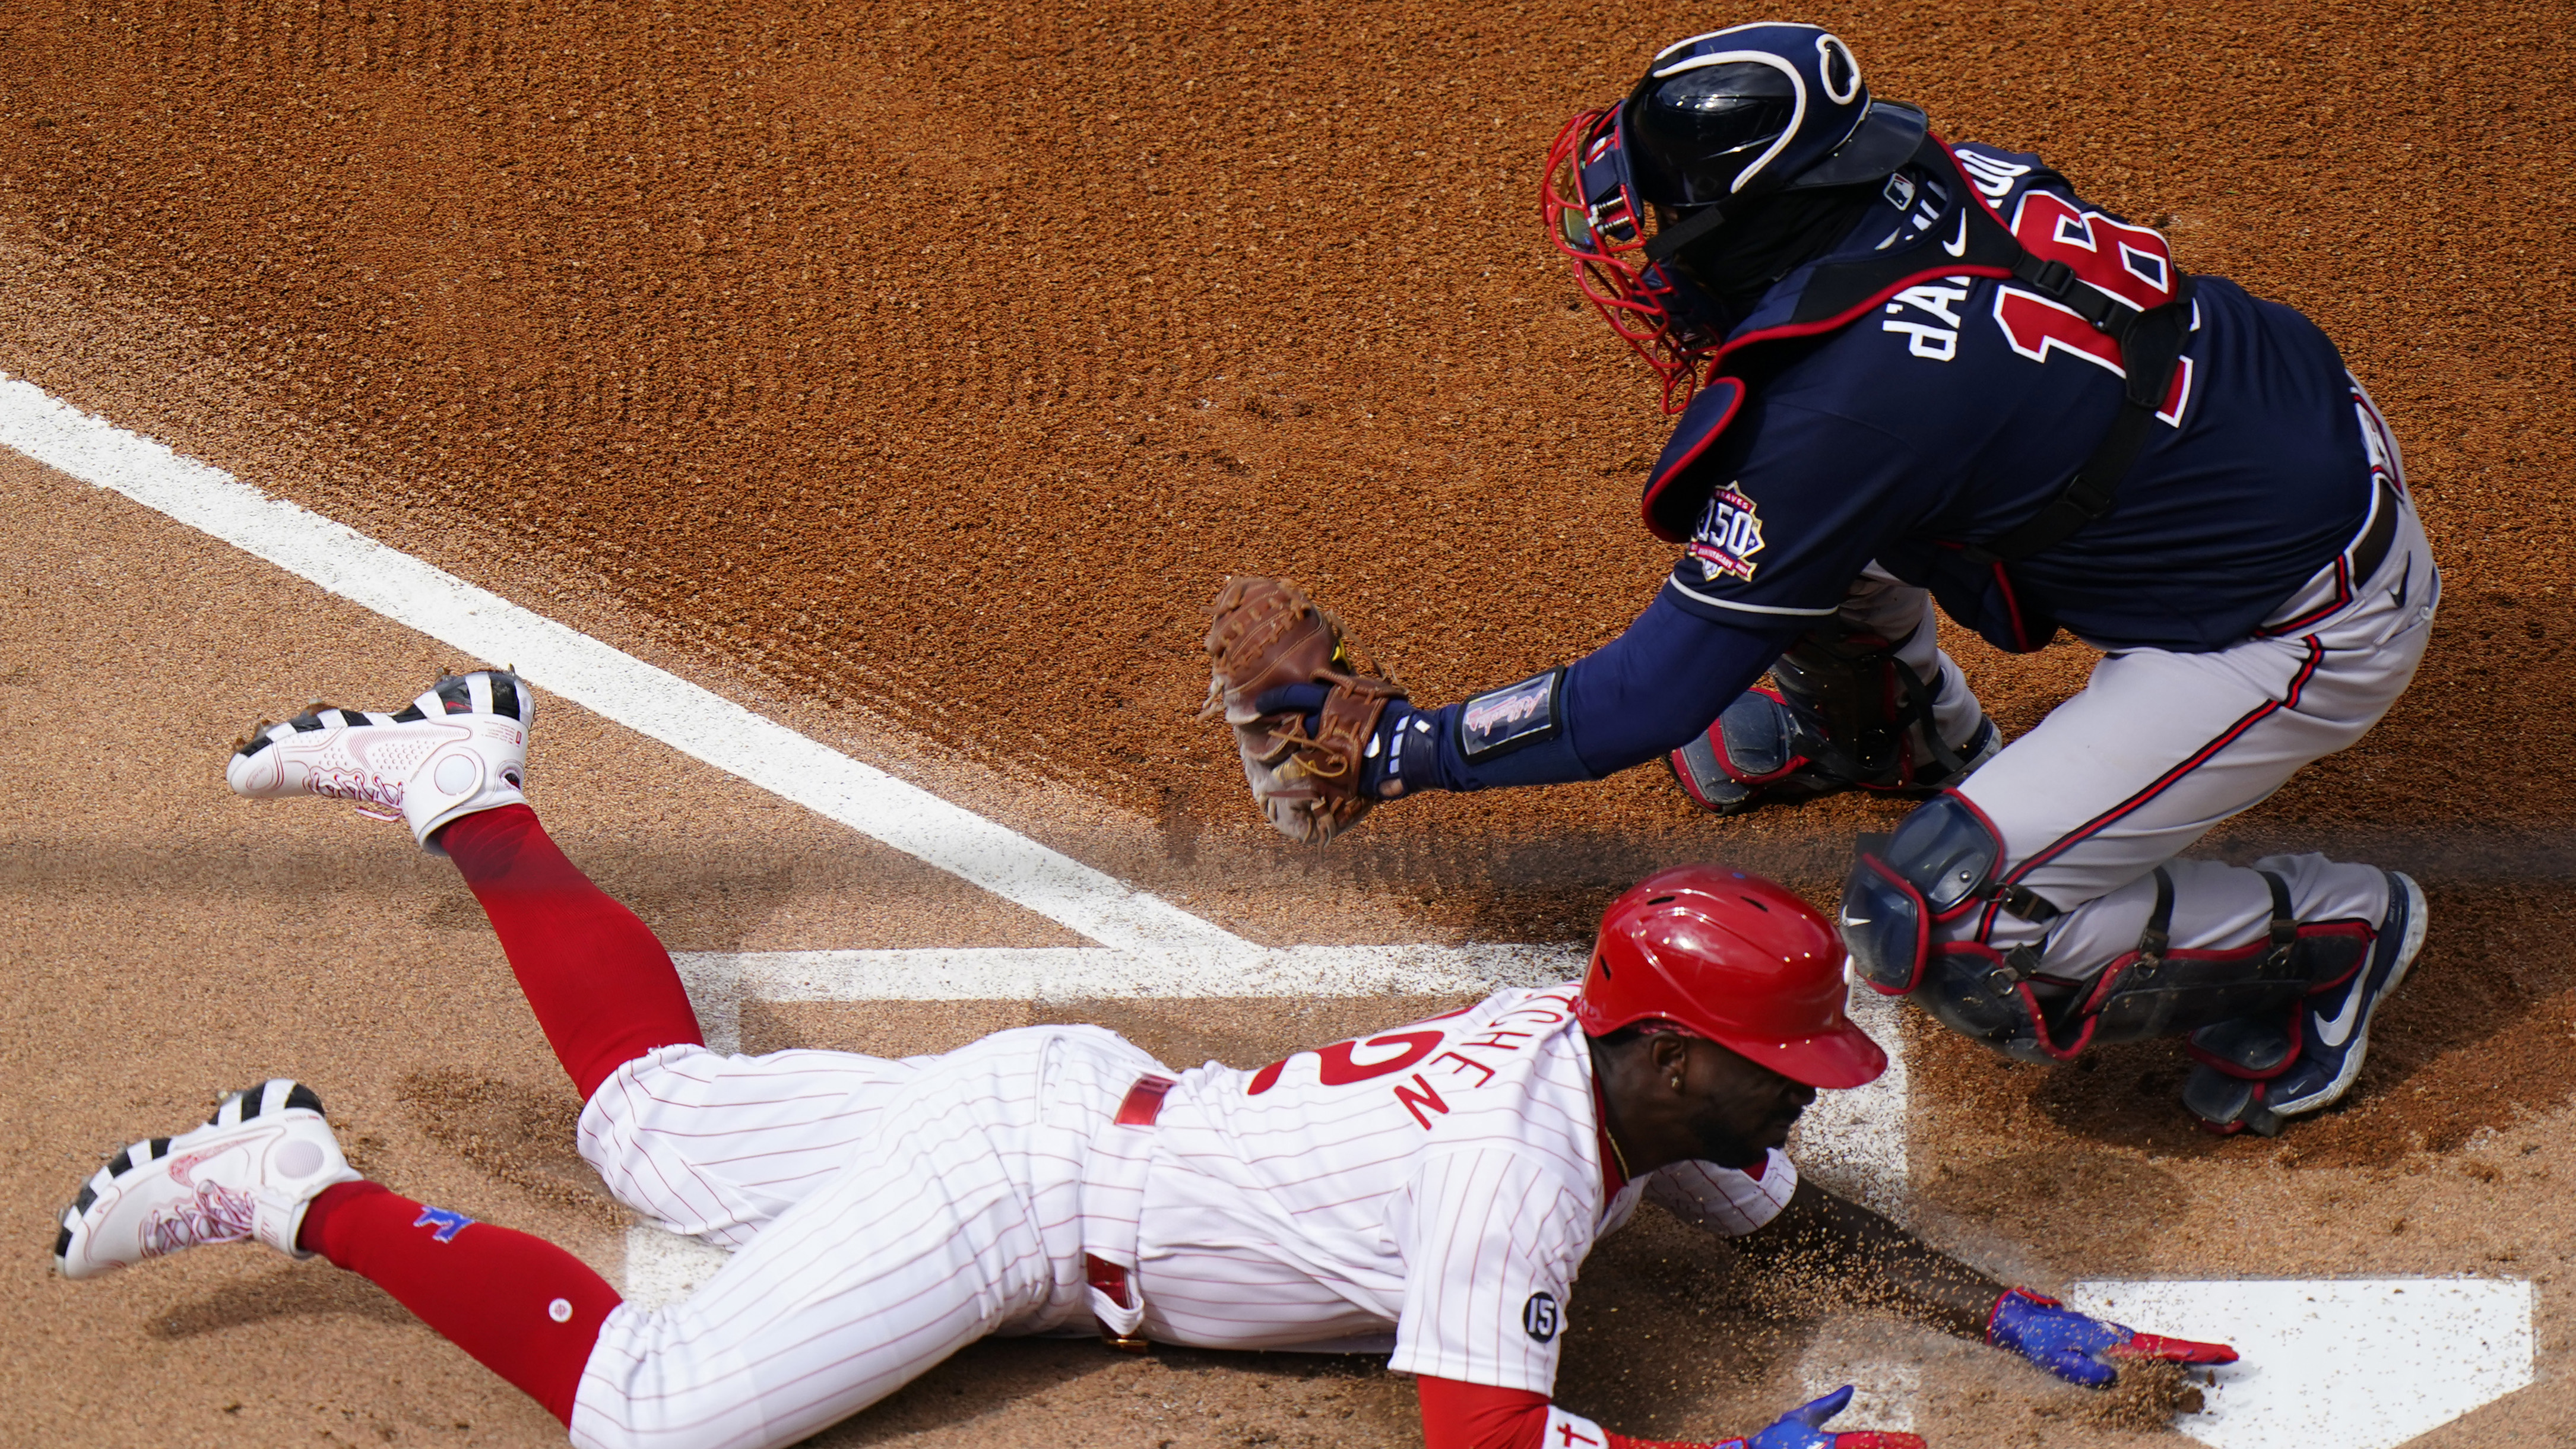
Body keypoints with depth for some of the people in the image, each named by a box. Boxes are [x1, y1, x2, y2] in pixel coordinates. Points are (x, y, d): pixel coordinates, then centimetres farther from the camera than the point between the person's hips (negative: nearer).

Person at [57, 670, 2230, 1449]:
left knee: (655, 1118, 25)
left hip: (1071, 1096, 8)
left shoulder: (1618, 1060, -4)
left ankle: (463, 787, 35)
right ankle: (300, 1194, -10)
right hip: (1012, 1186, -8)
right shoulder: (1523, 1157, -30)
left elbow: (1790, 1210, 12)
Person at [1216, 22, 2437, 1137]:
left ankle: (2331, 934, 8)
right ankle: (1911, 732, 40)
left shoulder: (1844, 404, -29)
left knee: (1931, 929, -11)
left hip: (2304, 629, -8)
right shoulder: (1904, 163, -9)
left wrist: (1395, 746, -9)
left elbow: (1649, 702, -18)